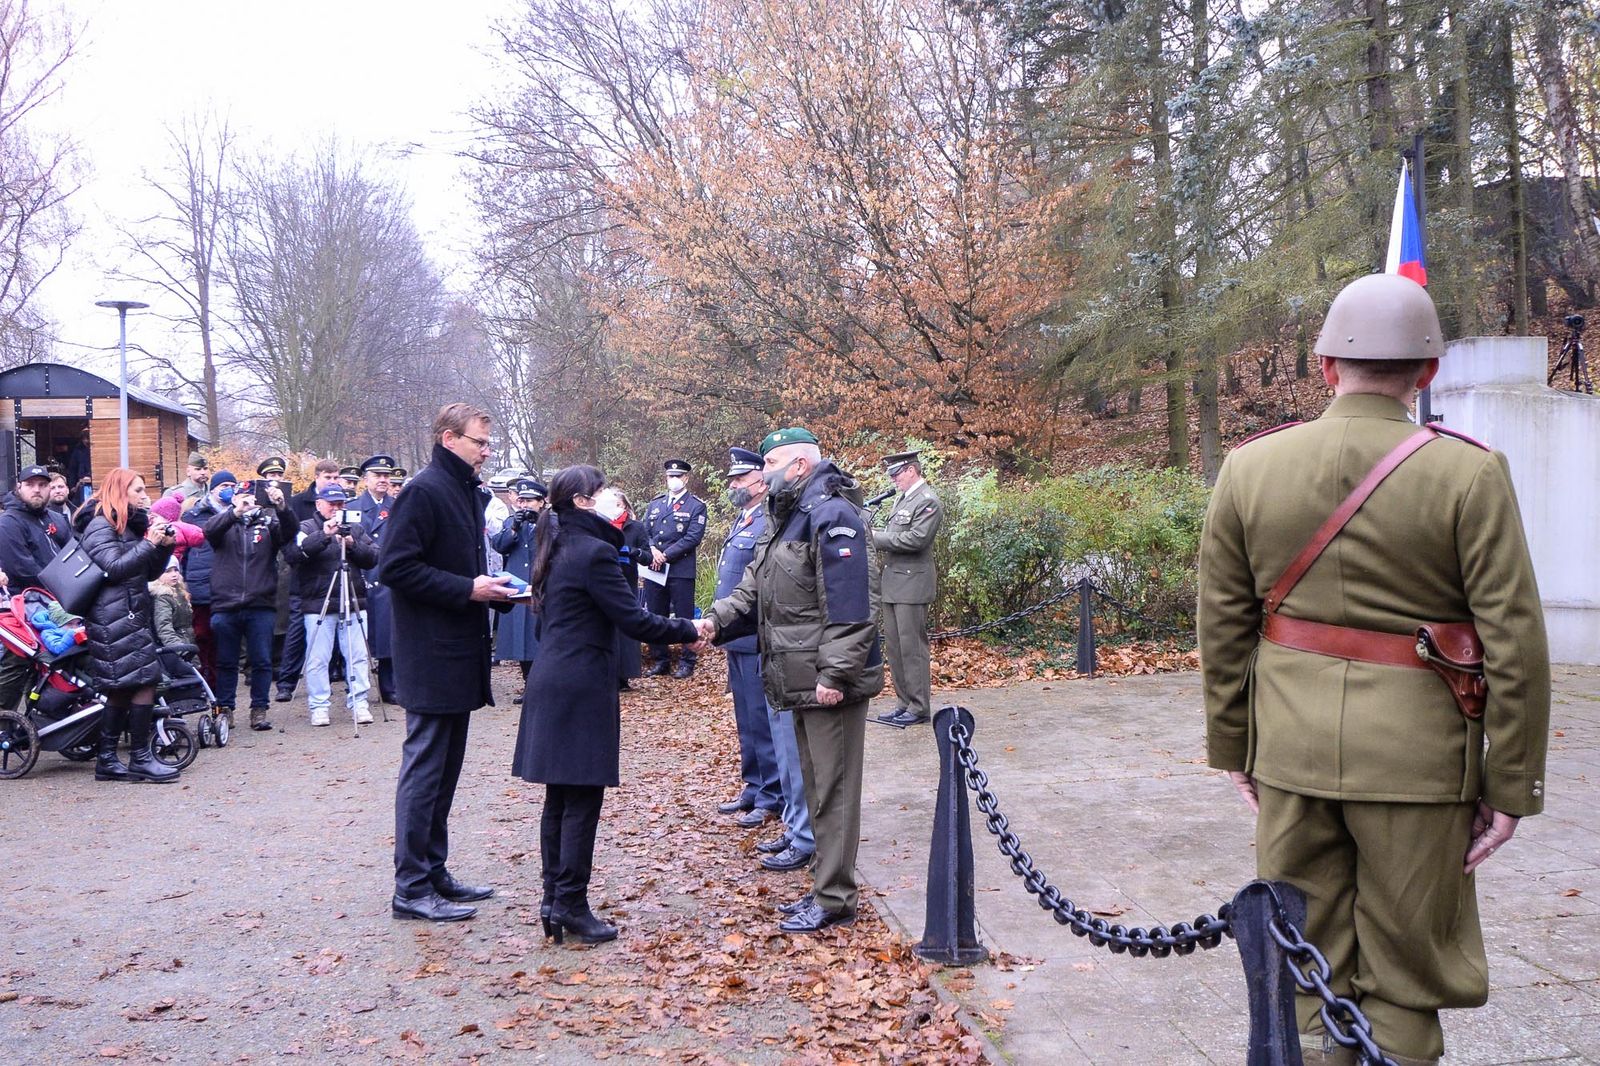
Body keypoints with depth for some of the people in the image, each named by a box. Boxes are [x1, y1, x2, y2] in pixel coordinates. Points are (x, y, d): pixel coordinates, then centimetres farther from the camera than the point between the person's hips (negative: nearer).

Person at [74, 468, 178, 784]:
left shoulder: (130, 525, 20)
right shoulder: (99, 525, -7)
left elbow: (149, 573, 19)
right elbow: (115, 568, -18)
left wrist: (165, 546, 3)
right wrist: (149, 543, -20)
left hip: (134, 613, 10)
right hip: (115, 616, -10)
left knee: (121, 687, 9)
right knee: (145, 681, -13)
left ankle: (106, 760, 13)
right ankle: (139, 758, -9)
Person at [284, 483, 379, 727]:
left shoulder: (356, 528, 15)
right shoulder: (307, 528, 5)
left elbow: (373, 558, 6)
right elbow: (293, 553, -14)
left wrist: (353, 545, -11)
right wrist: (323, 536, -22)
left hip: (354, 604, 3)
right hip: (318, 604, -3)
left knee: (358, 656, 2)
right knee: (317, 659, -1)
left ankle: (359, 703, 9)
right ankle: (319, 706, 7)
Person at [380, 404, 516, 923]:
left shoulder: (465, 491, 16)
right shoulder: (424, 491, -13)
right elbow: (395, 567, -20)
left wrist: (494, 588, 7)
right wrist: (468, 589, -20)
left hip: (460, 655, 10)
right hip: (432, 659, -10)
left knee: (444, 769, 15)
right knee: (424, 769, -4)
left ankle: (434, 872, 25)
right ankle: (411, 888, 4)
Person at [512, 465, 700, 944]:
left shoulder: (555, 549, 13)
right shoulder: (593, 551, -14)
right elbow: (633, 619, -15)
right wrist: (687, 630, -3)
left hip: (550, 684, 9)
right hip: (582, 689, -9)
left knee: (559, 799, 13)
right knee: (582, 800, -2)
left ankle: (554, 901, 18)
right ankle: (571, 905, 4)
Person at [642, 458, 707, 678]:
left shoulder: (696, 506, 1)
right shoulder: (655, 504, 16)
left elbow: (693, 538, -9)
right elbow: (645, 532, 12)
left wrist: (666, 555, -13)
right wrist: (653, 550, -9)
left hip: (681, 571, -5)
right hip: (654, 569, 5)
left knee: (684, 617, -1)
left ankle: (687, 662, 8)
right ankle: (661, 660, 20)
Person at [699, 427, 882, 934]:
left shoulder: (831, 516, -16)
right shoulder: (786, 517, 16)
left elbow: (850, 607, -23)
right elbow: (755, 591, 14)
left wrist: (835, 674, -25)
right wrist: (716, 620, -2)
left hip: (831, 685, -10)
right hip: (801, 682, 10)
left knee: (832, 789, -1)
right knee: (815, 785, 18)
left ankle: (834, 900, 8)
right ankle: (825, 885, 30)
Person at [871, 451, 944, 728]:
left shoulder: (928, 502, -12)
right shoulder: (902, 498, 17)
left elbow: (916, 539, -21)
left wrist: (875, 536, -17)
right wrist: (876, 536, 3)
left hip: (912, 584, -9)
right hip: (892, 584, 9)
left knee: (912, 647, -4)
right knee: (894, 647, 13)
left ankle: (919, 708, 4)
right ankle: (905, 703, 21)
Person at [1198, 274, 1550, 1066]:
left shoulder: (1249, 467, -2)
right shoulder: (1468, 474, -9)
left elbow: (1222, 628, 3)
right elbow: (1514, 646, -9)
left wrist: (1232, 748, 13)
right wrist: (1510, 787, 0)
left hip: (1291, 752, 3)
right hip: (1414, 757, -2)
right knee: (1405, 977, 13)